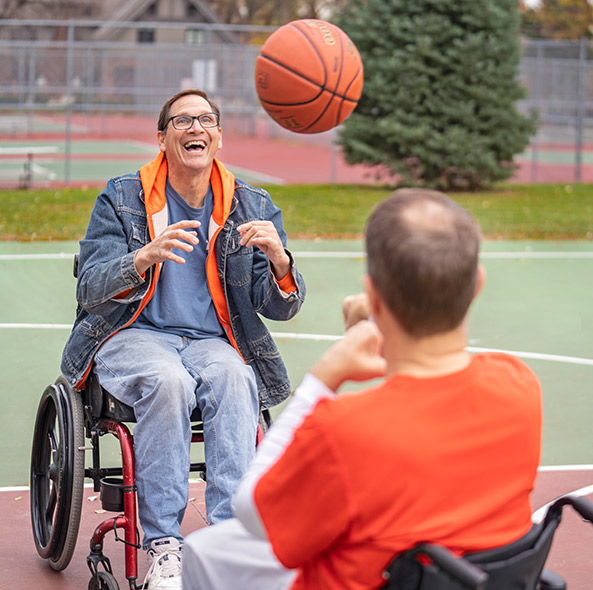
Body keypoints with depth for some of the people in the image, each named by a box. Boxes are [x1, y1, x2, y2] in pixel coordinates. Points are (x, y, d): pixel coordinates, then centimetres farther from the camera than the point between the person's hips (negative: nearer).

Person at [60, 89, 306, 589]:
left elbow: (280, 308, 1)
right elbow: (90, 290, -10)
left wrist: (278, 258, -22)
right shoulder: (121, 200, 1)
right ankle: (163, 547, -31)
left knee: (234, 378, -33)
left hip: (214, 342, 2)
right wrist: (145, 258, -30)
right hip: (133, 337, -2)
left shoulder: (254, 208, 7)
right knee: (168, 381, -35)